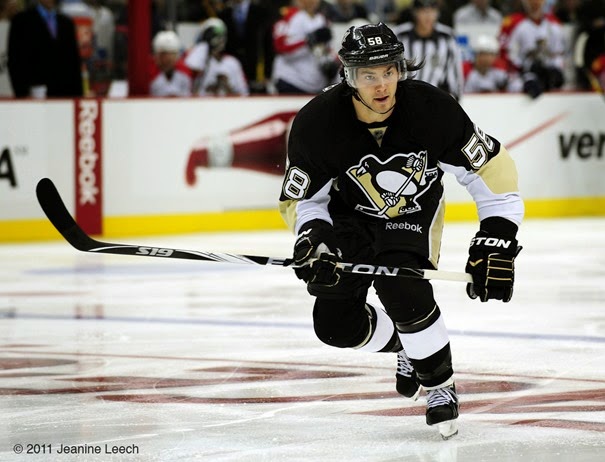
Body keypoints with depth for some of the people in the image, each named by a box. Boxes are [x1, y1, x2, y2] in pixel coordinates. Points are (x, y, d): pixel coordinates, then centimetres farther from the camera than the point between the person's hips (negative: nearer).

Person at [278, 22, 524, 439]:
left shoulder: (431, 109, -29)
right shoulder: (317, 123, -27)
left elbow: (493, 171, -20)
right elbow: (301, 198, -12)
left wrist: (496, 242, -25)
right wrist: (313, 238, -33)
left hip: (414, 210, -2)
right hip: (350, 214, 2)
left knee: (401, 289, -30)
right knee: (336, 324, -4)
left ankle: (441, 385, -8)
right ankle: (405, 347, 29)